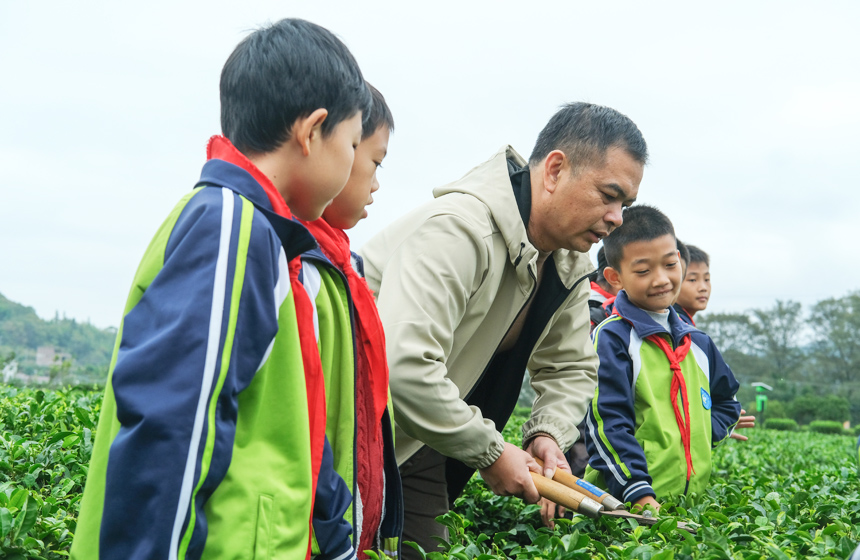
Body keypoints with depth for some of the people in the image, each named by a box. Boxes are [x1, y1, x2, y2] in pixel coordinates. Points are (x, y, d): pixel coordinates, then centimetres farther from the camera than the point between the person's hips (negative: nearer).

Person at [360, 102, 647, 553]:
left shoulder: (570, 264, 2)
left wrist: (547, 434, -8)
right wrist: (491, 452, -26)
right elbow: (403, 366, -37)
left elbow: (571, 368, 13)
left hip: (420, 445, 8)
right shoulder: (459, 229, -29)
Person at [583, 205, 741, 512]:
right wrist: (638, 494, -19)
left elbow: (727, 402, 31)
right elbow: (606, 423, -11)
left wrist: (700, 436, 11)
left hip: (693, 496, 5)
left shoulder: (698, 344, 16)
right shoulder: (610, 339, -4)